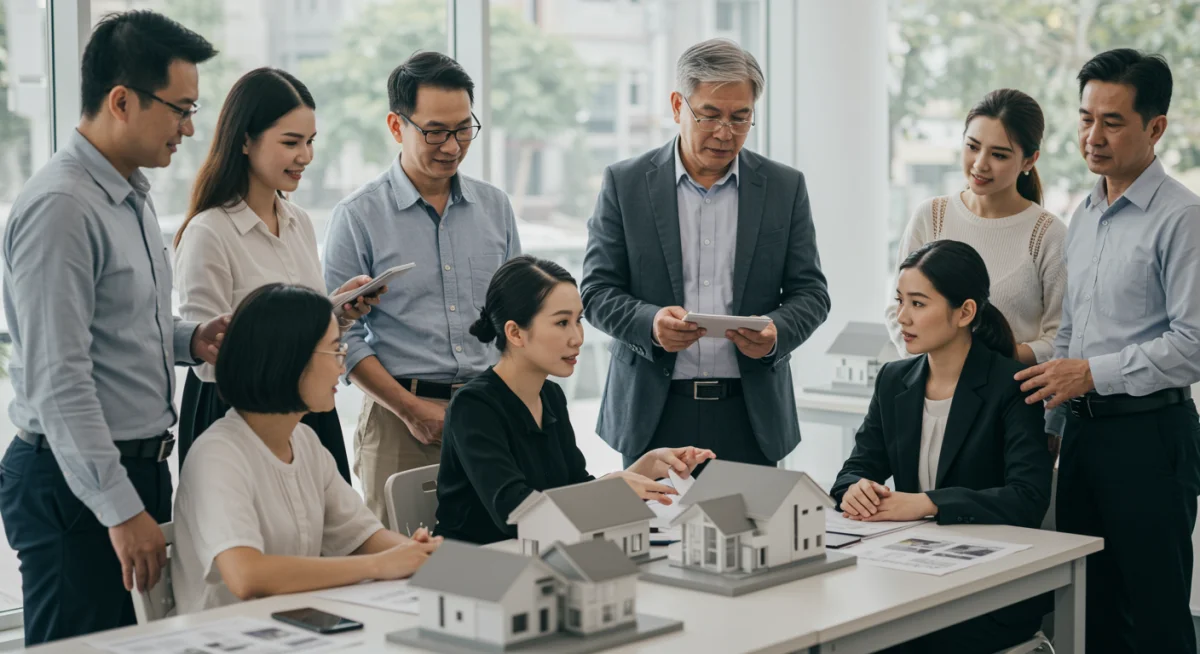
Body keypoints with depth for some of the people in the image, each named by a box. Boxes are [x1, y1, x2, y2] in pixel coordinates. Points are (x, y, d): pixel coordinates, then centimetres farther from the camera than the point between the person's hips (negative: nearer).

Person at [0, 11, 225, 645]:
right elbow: (59, 381, -23)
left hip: (141, 466, 9)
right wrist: (121, 509, -24)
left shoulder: (132, 195, 12)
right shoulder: (61, 207, -19)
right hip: (74, 480, -9)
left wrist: (189, 339, 5)